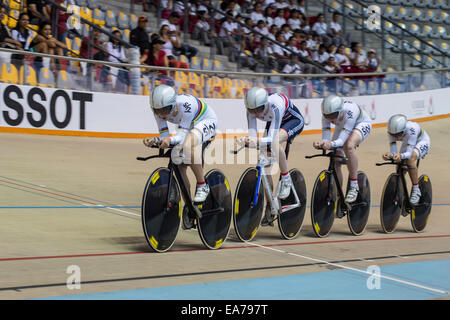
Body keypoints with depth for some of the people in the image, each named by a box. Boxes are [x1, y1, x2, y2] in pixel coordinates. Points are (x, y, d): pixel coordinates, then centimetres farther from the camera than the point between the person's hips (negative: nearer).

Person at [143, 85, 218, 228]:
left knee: (188, 144, -38)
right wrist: (154, 141, -42)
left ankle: (202, 186, -24)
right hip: (188, 127, 6)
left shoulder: (185, 104, -38)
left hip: (206, 122, -6)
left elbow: (182, 135, -38)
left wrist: (170, 140, -58)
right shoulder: (159, 109, -21)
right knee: (179, 167, -8)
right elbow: (164, 137, -21)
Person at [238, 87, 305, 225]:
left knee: (273, 142, -37)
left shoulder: (275, 106, -41)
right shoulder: (252, 110, -25)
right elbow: (253, 135, -27)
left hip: (294, 121, -6)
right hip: (273, 122, 6)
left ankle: (286, 179, -15)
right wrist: (245, 140, -49)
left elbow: (271, 138, -44)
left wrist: (258, 141, -64)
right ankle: (270, 206, 4)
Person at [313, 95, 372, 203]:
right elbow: (326, 138, -30)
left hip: (361, 124, -5)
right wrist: (321, 143, -53)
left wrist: (331, 144, -63)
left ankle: (354, 186, -27)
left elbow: (342, 140, -43)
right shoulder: (327, 114, -29)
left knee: (348, 145, -37)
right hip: (341, 126, 5)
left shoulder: (350, 111, -42)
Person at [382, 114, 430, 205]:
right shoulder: (392, 131, -28)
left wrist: (401, 156, -63)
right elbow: (393, 152, -29)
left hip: (422, 142, -6)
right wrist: (389, 155, -52)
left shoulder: (411, 129, -42)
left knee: (410, 159, -33)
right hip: (407, 142, 6)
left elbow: (409, 152, -43)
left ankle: (416, 190, -23)